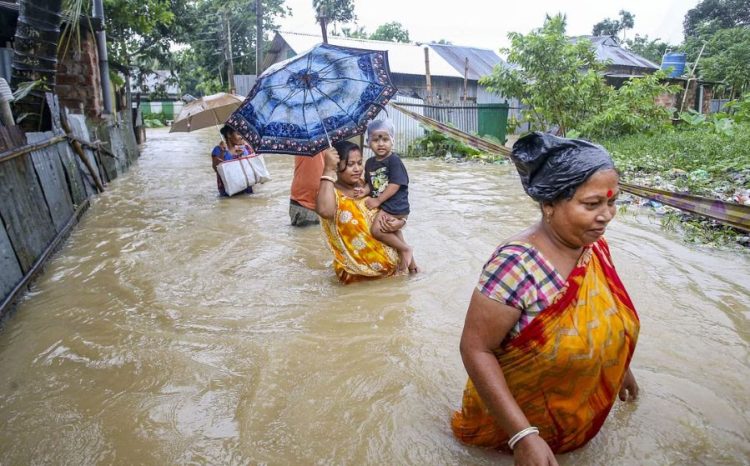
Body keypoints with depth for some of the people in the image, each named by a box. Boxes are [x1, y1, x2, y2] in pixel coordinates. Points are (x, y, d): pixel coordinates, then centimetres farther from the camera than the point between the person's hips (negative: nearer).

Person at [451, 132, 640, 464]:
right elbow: (475, 349, -31)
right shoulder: (516, 265, -35)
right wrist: (523, 436, -32)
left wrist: (621, 366, 19)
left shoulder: (594, 246, -12)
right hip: (526, 415, -6)